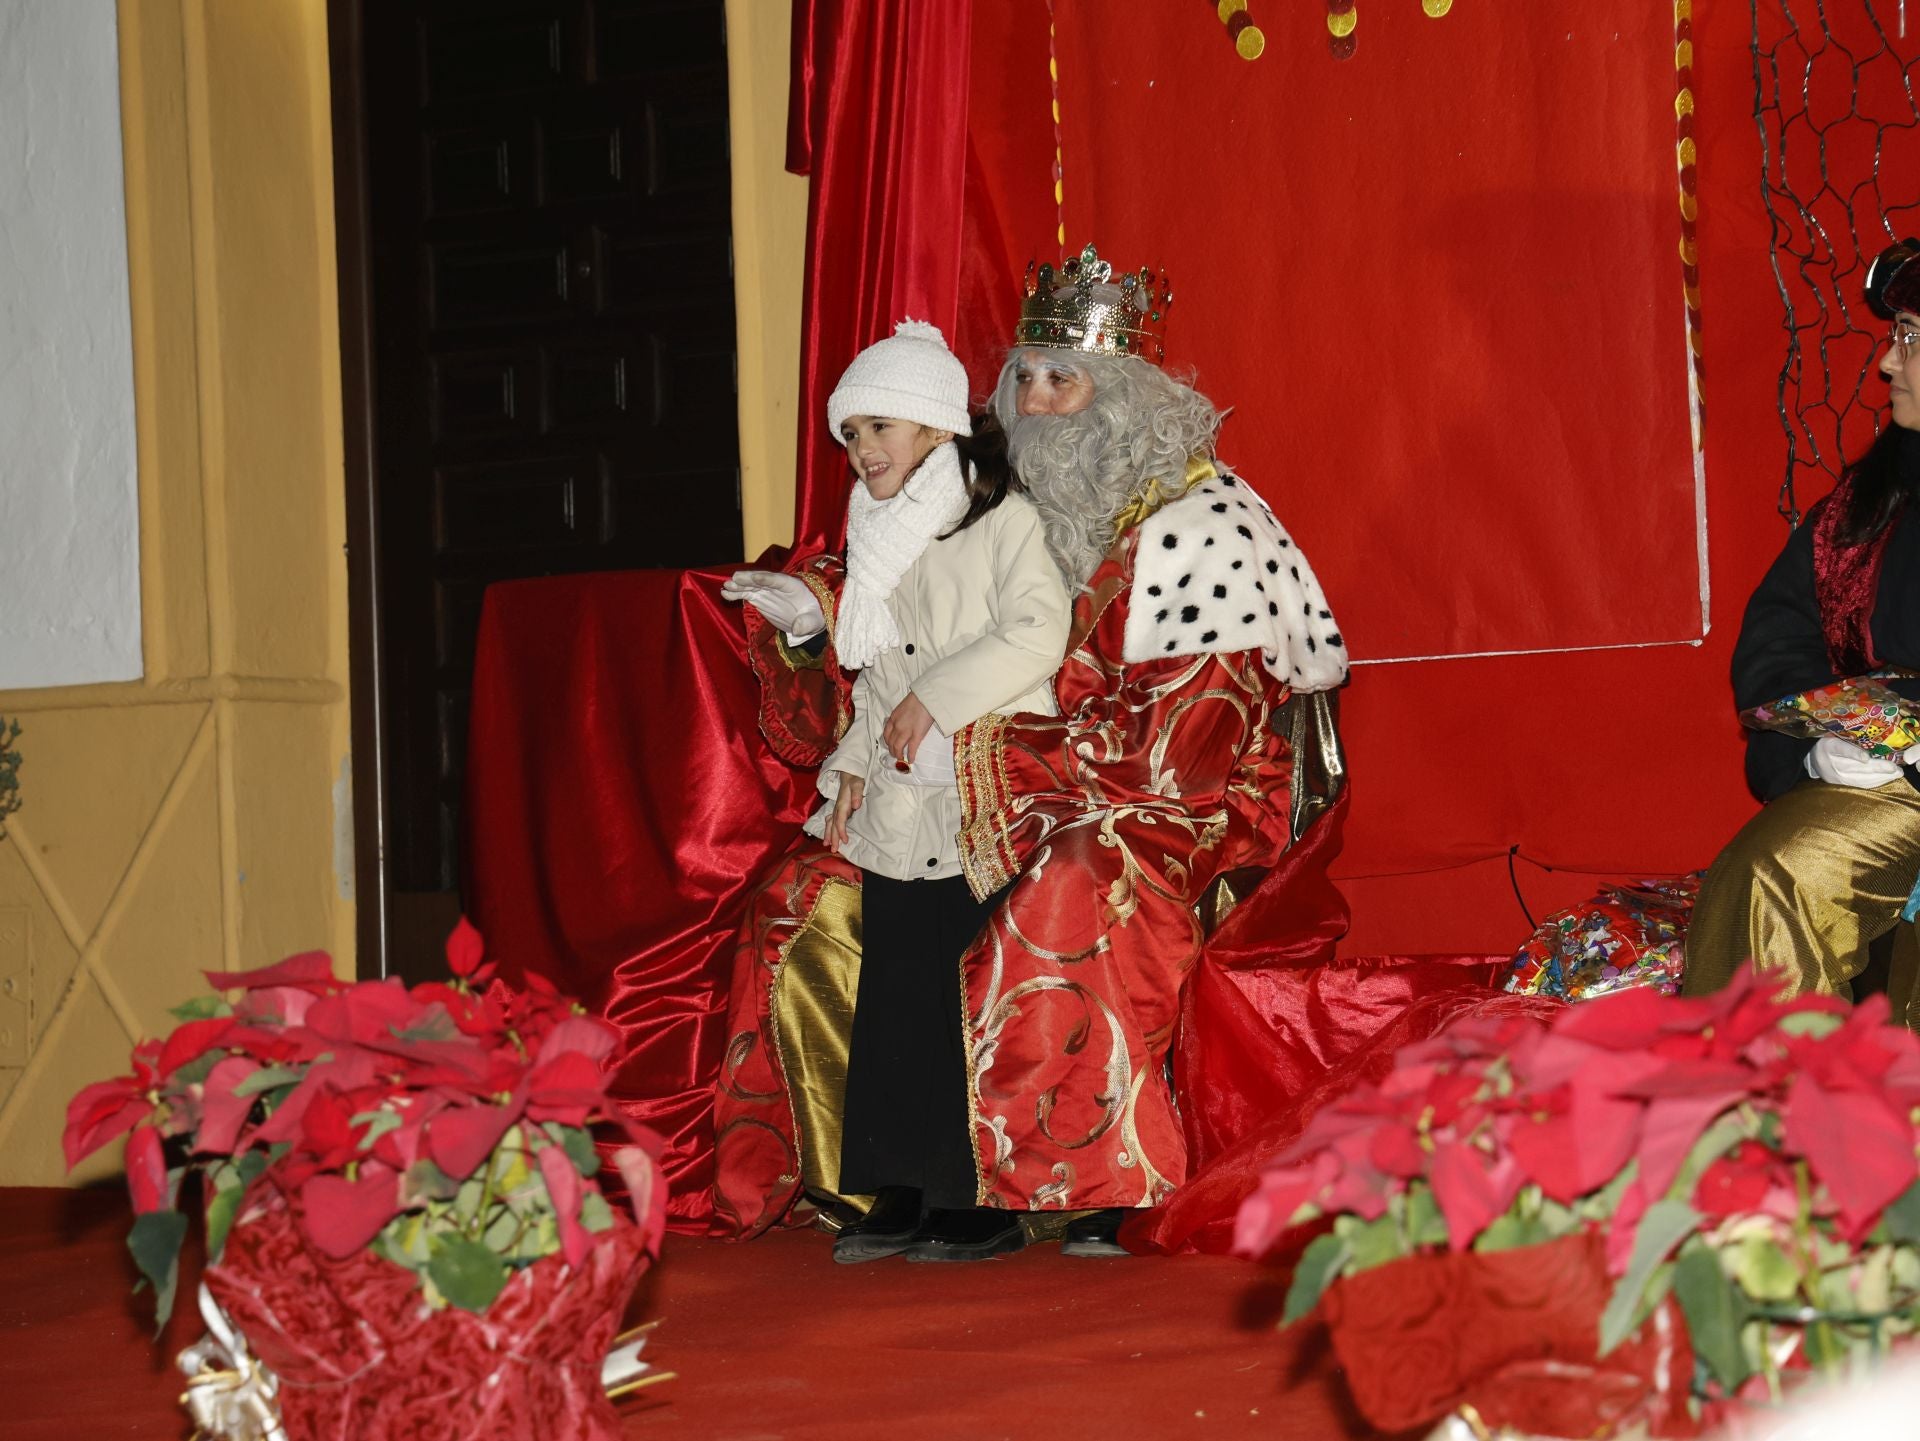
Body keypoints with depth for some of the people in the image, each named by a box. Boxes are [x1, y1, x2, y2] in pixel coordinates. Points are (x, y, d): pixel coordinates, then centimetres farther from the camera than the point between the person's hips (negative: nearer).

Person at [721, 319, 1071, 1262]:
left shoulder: (1002, 518, -3)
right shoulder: (879, 539, 18)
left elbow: (1038, 634, -16)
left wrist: (934, 699, -16)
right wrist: (853, 769, 12)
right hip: (900, 810, 7)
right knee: (896, 1000, 3)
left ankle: (987, 1196, 0)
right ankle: (901, 1193, 8)